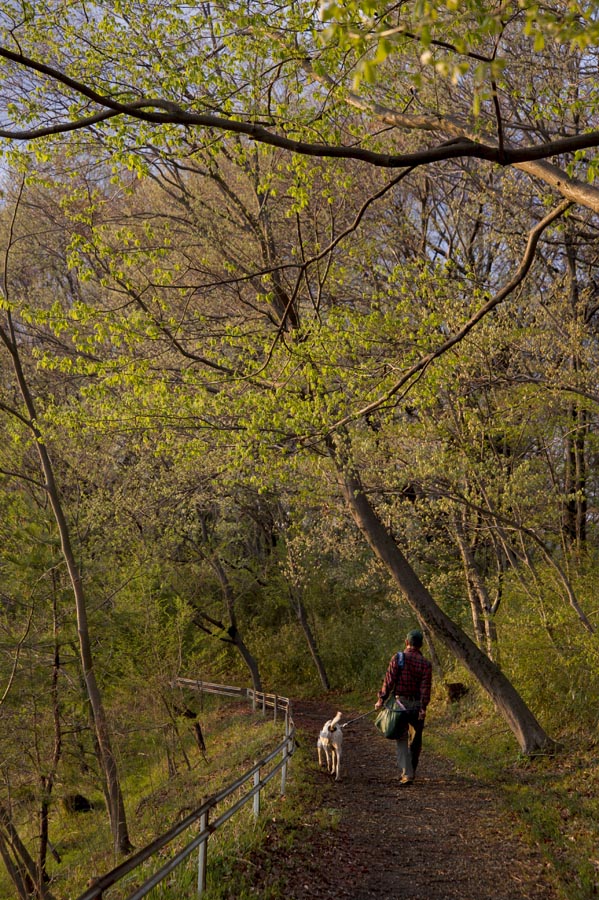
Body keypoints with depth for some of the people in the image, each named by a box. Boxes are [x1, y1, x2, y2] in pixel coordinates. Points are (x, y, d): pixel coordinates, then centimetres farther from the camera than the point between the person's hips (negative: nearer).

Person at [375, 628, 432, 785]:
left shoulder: (397, 658, -4)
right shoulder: (426, 663, 0)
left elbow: (389, 680, -9)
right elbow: (425, 687, -9)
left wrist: (381, 699, -5)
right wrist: (423, 708, -12)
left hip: (401, 702, -2)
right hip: (418, 704, 2)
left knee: (402, 740, 0)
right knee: (415, 741, 16)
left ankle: (407, 774, -12)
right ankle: (411, 771, 27)